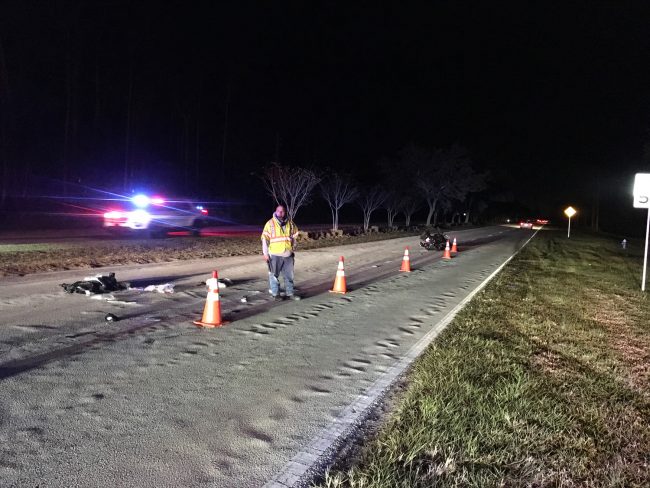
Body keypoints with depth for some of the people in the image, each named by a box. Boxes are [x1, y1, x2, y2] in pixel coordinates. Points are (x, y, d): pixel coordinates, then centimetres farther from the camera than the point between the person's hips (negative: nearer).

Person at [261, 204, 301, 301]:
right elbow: (265, 239, -5)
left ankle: (290, 293, 20)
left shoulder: (290, 223, 7)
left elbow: (293, 237, 18)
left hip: (288, 255, 4)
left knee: (289, 275, 9)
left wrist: (293, 250, 16)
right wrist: (265, 253, -8)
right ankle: (276, 294, 14)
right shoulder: (270, 223, -5)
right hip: (274, 255, -4)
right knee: (274, 275, 3)